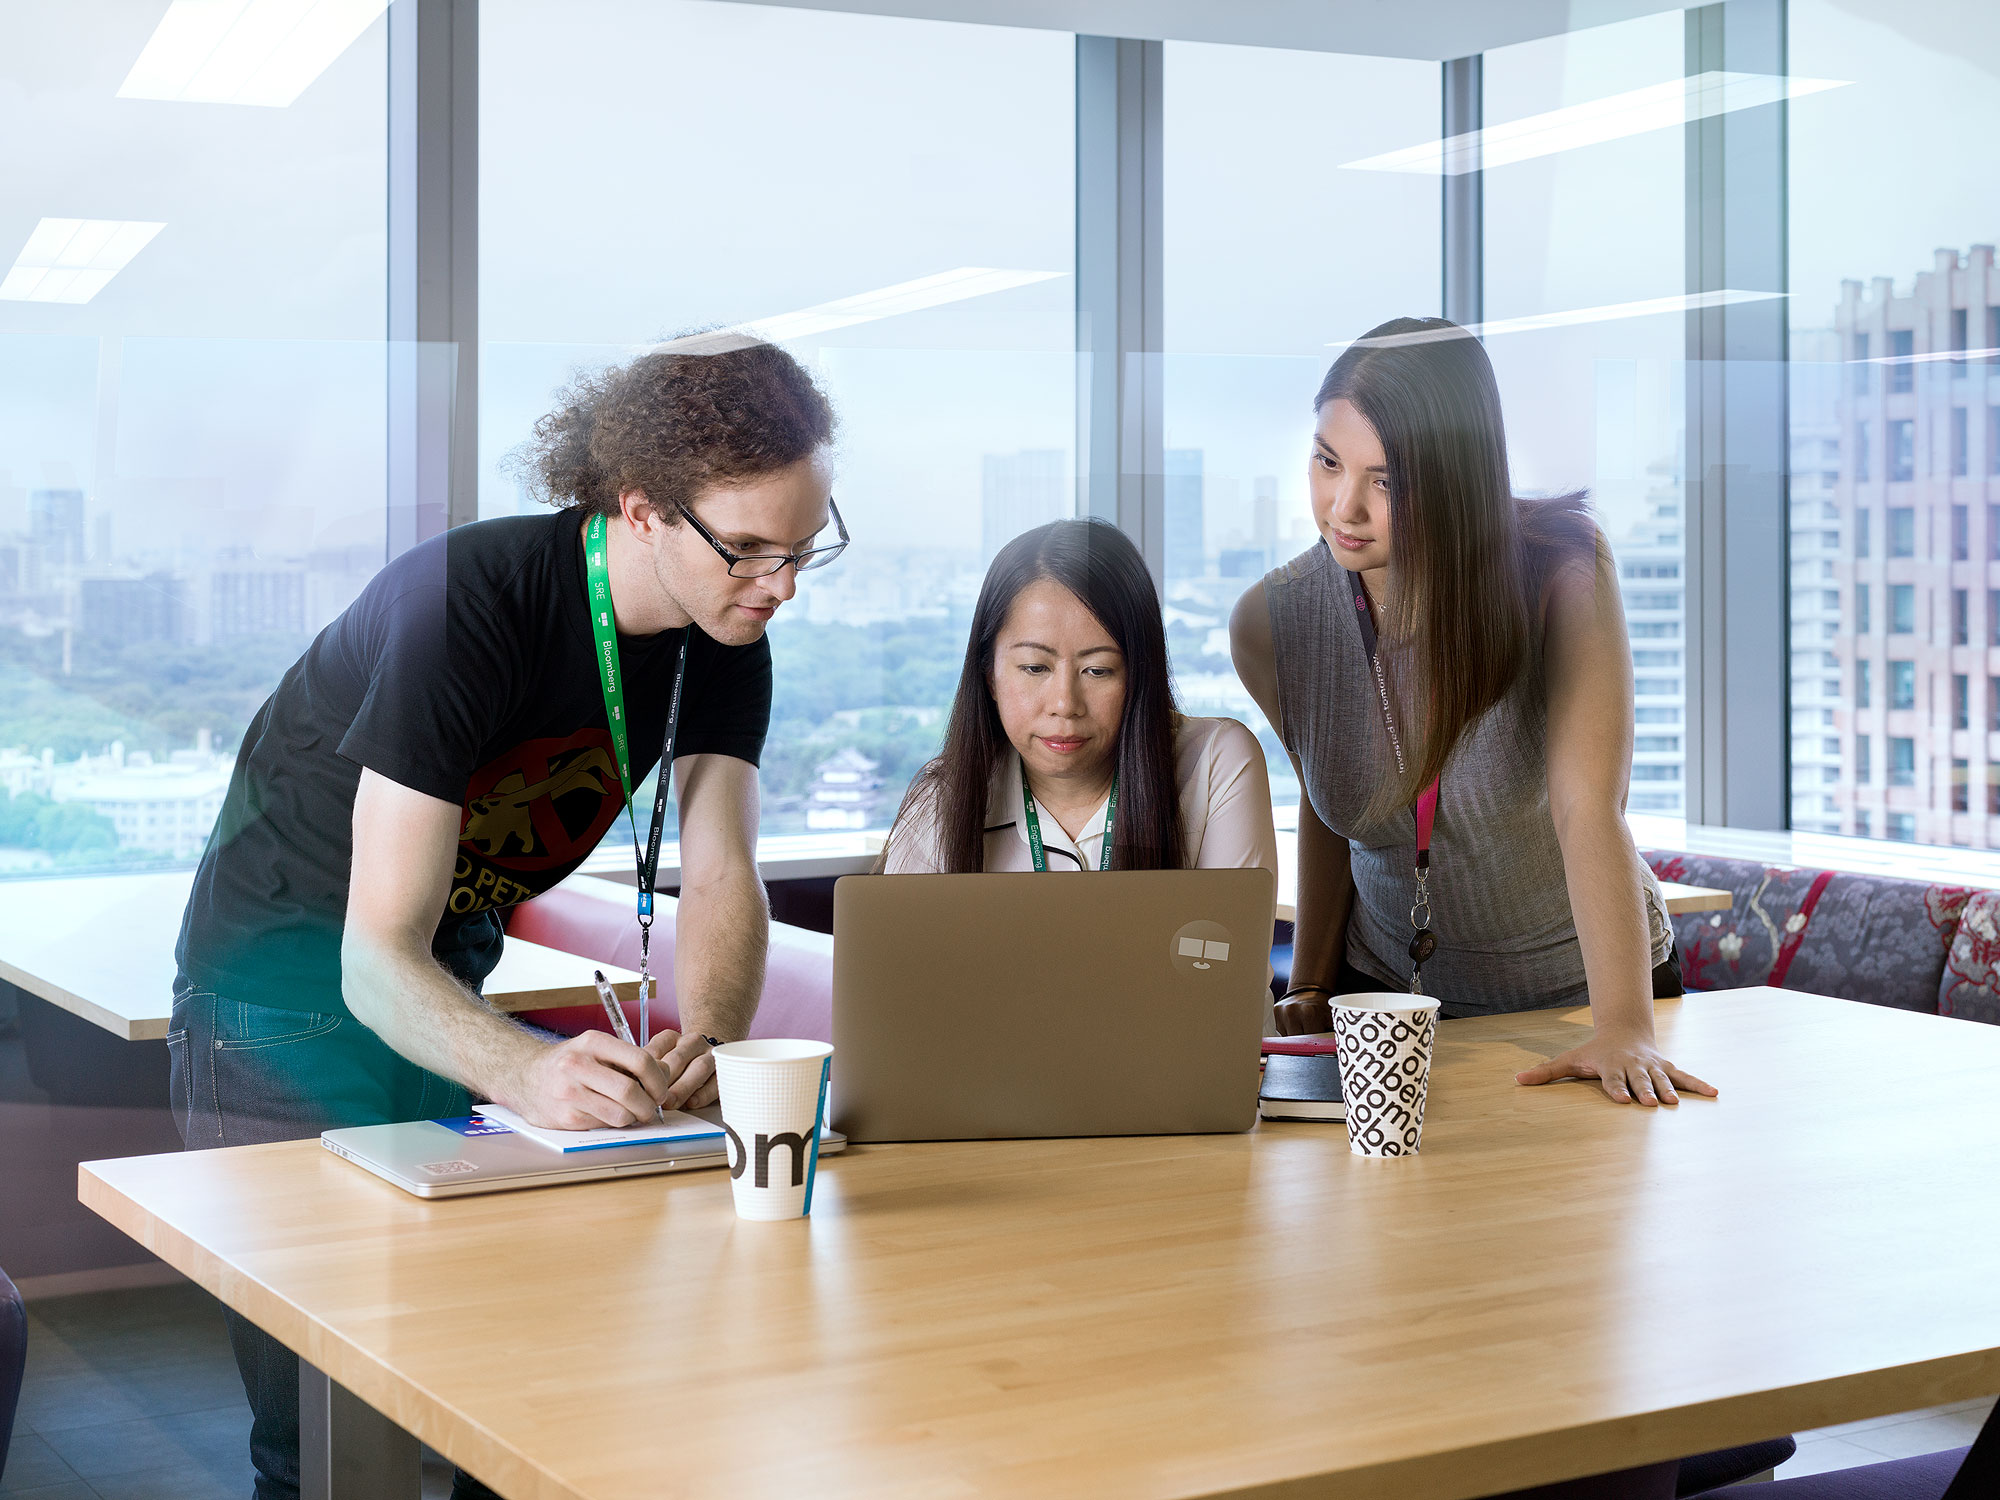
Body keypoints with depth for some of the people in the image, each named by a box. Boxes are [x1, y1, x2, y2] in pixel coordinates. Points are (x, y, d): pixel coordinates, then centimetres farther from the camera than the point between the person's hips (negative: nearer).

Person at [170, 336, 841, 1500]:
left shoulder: (724, 640, -8)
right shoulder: (468, 605, -29)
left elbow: (722, 879, -13)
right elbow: (379, 958, -32)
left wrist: (706, 1045, -35)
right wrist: (528, 1073, -50)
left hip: (456, 990, 6)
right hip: (296, 1000, -6)